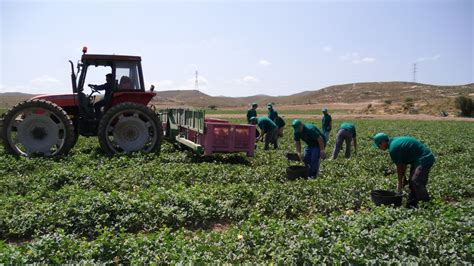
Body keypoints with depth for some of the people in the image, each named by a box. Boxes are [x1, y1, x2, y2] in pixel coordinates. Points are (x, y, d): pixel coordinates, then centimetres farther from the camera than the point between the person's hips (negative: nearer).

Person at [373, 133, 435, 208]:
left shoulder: (393, 148, -19)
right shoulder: (396, 141, 12)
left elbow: (399, 167, -8)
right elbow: (404, 163, 16)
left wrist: (400, 182, 5)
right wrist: (403, 177, 17)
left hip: (424, 159, -11)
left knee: (416, 182, -19)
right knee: (412, 182, 11)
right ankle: (411, 205, 15)